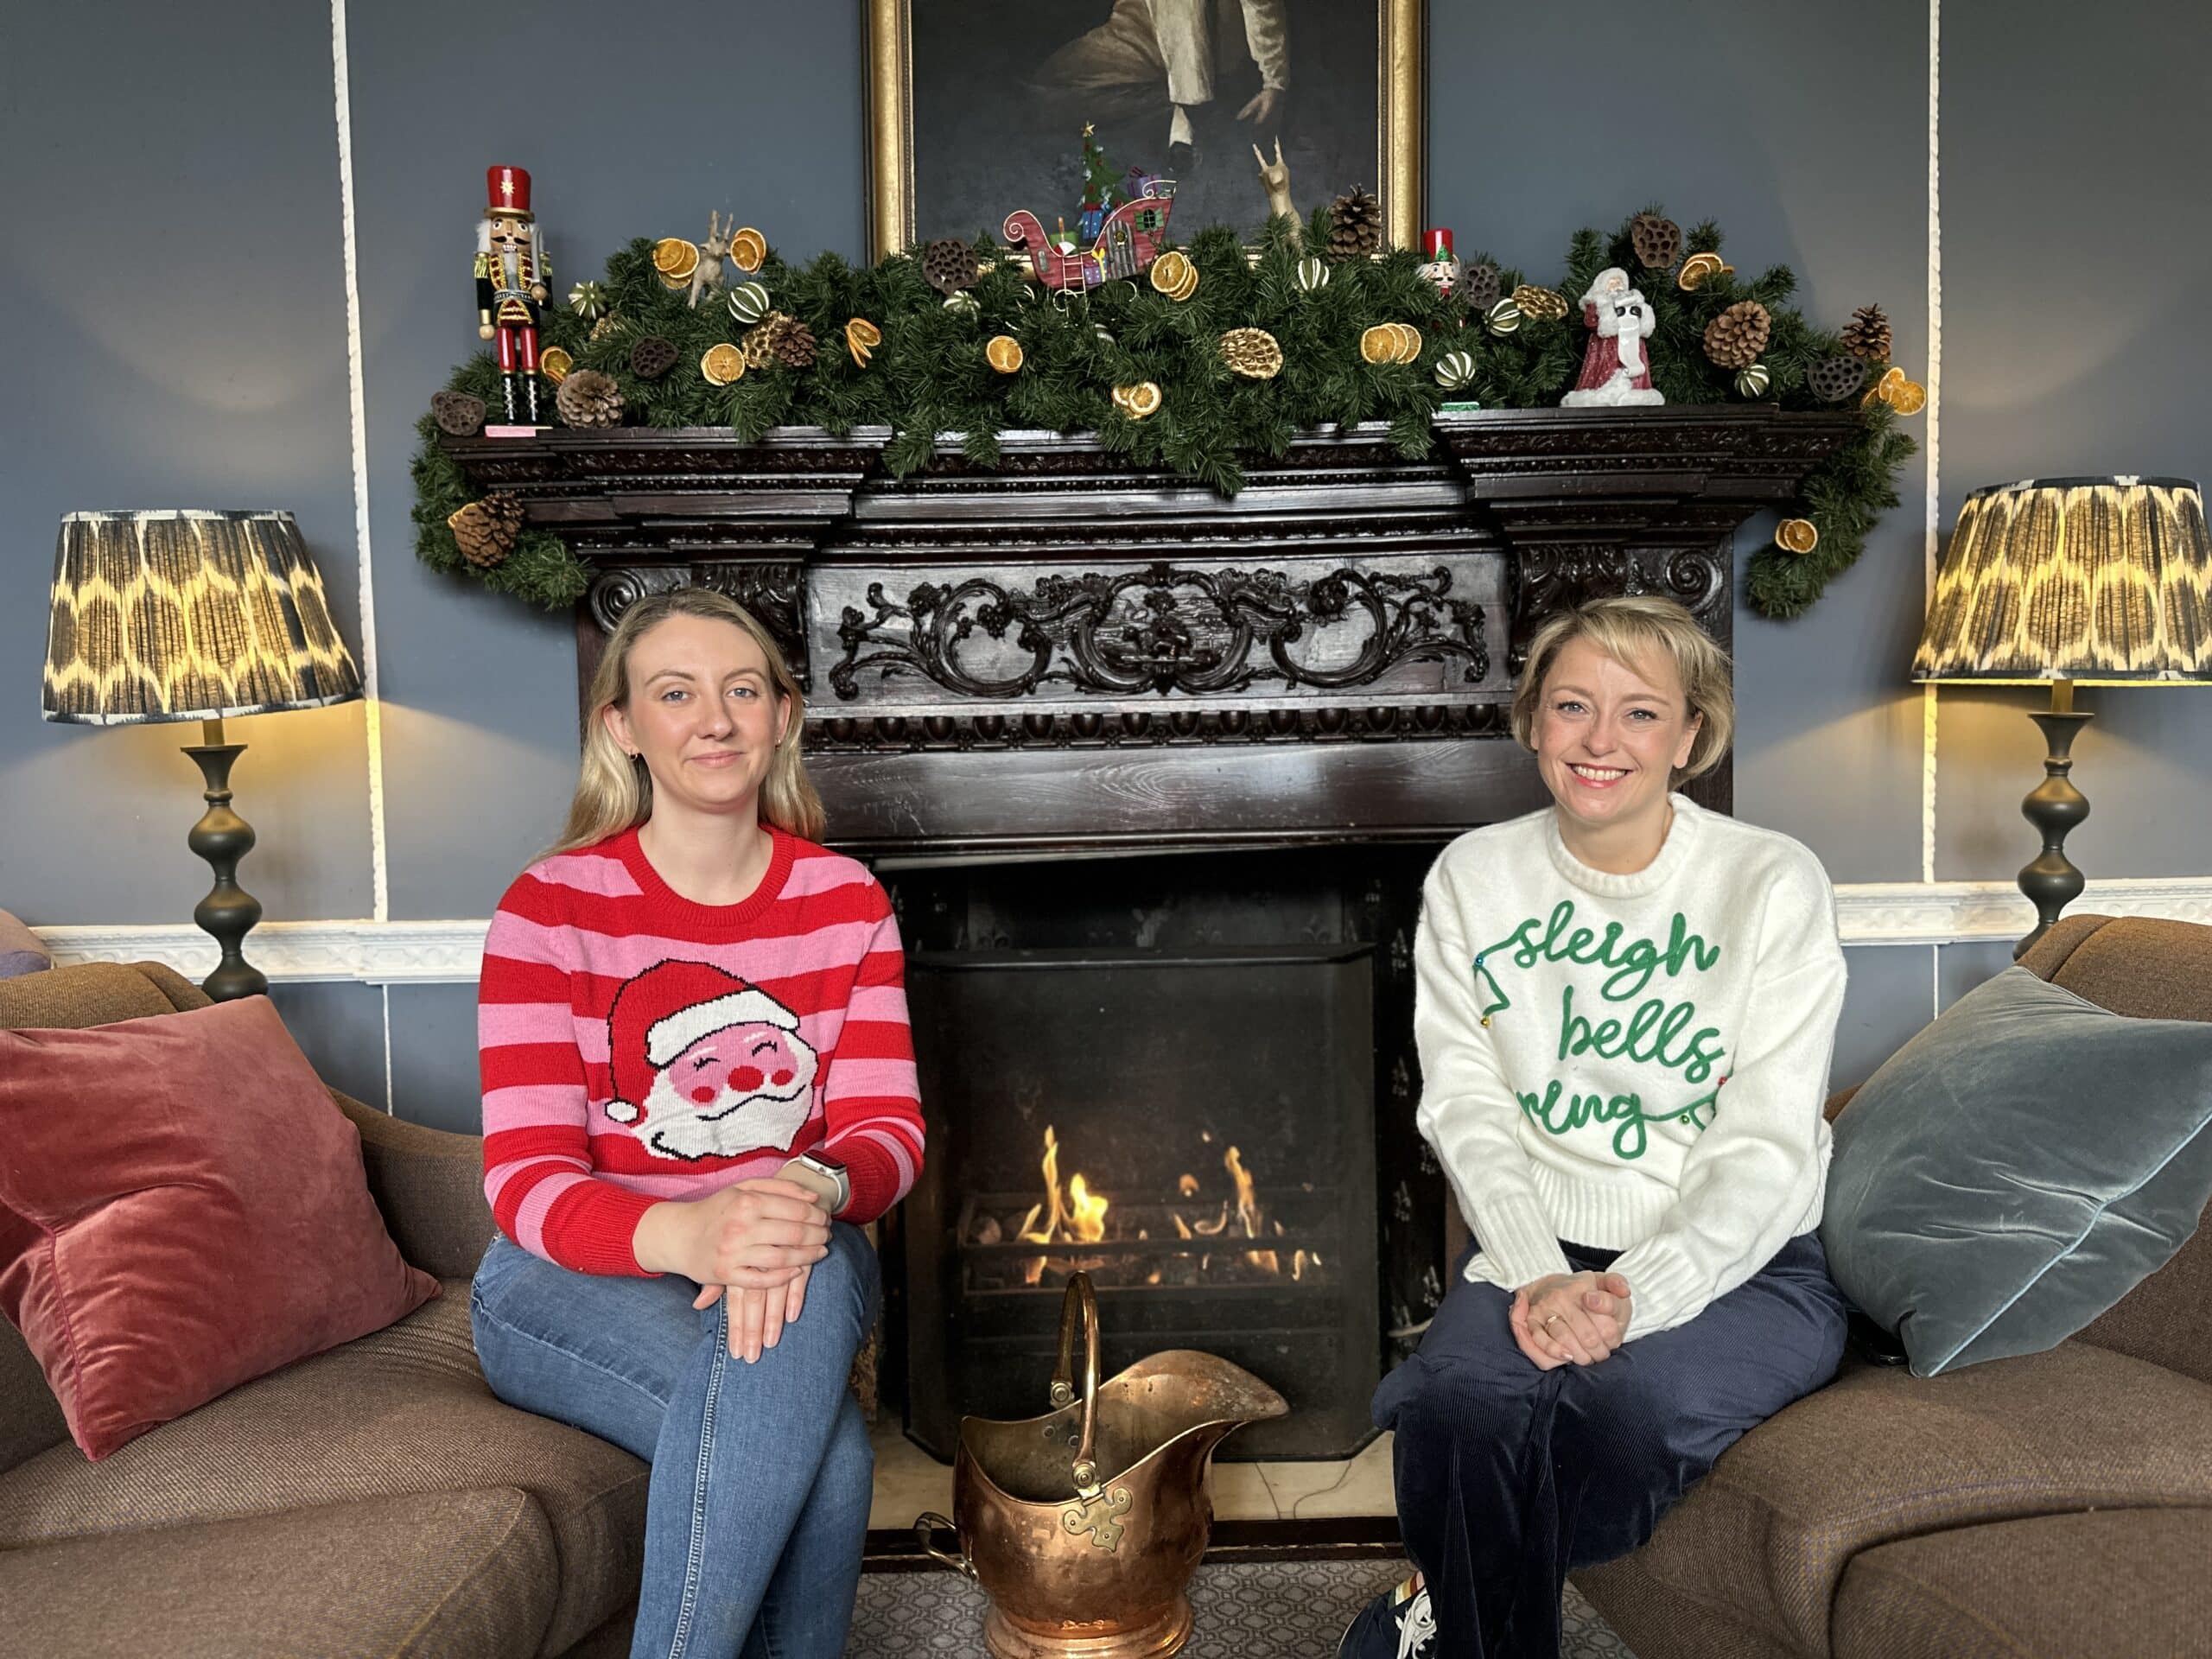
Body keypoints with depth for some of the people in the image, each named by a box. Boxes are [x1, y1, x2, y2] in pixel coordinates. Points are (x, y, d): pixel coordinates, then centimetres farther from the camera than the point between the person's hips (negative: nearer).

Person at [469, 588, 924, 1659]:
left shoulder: (845, 901, 1)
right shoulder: (551, 909, -9)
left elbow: (887, 1126, -3)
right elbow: (528, 1181, -14)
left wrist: (817, 1193, -29)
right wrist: (683, 1233, -36)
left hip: (798, 1259, 4)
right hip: (578, 1275, -3)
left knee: (808, 1297, -34)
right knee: (826, 1453, -32)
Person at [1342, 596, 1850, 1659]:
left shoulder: (1773, 884, -4)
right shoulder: (1473, 878, 5)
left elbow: (1766, 1145, -9)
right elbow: (1465, 1105, -1)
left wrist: (1636, 1295, -23)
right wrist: (1539, 1278, -18)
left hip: (1740, 1268, -1)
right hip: (1540, 1250, 2)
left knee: (1630, 1400, -33)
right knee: (1458, 1400, -31)